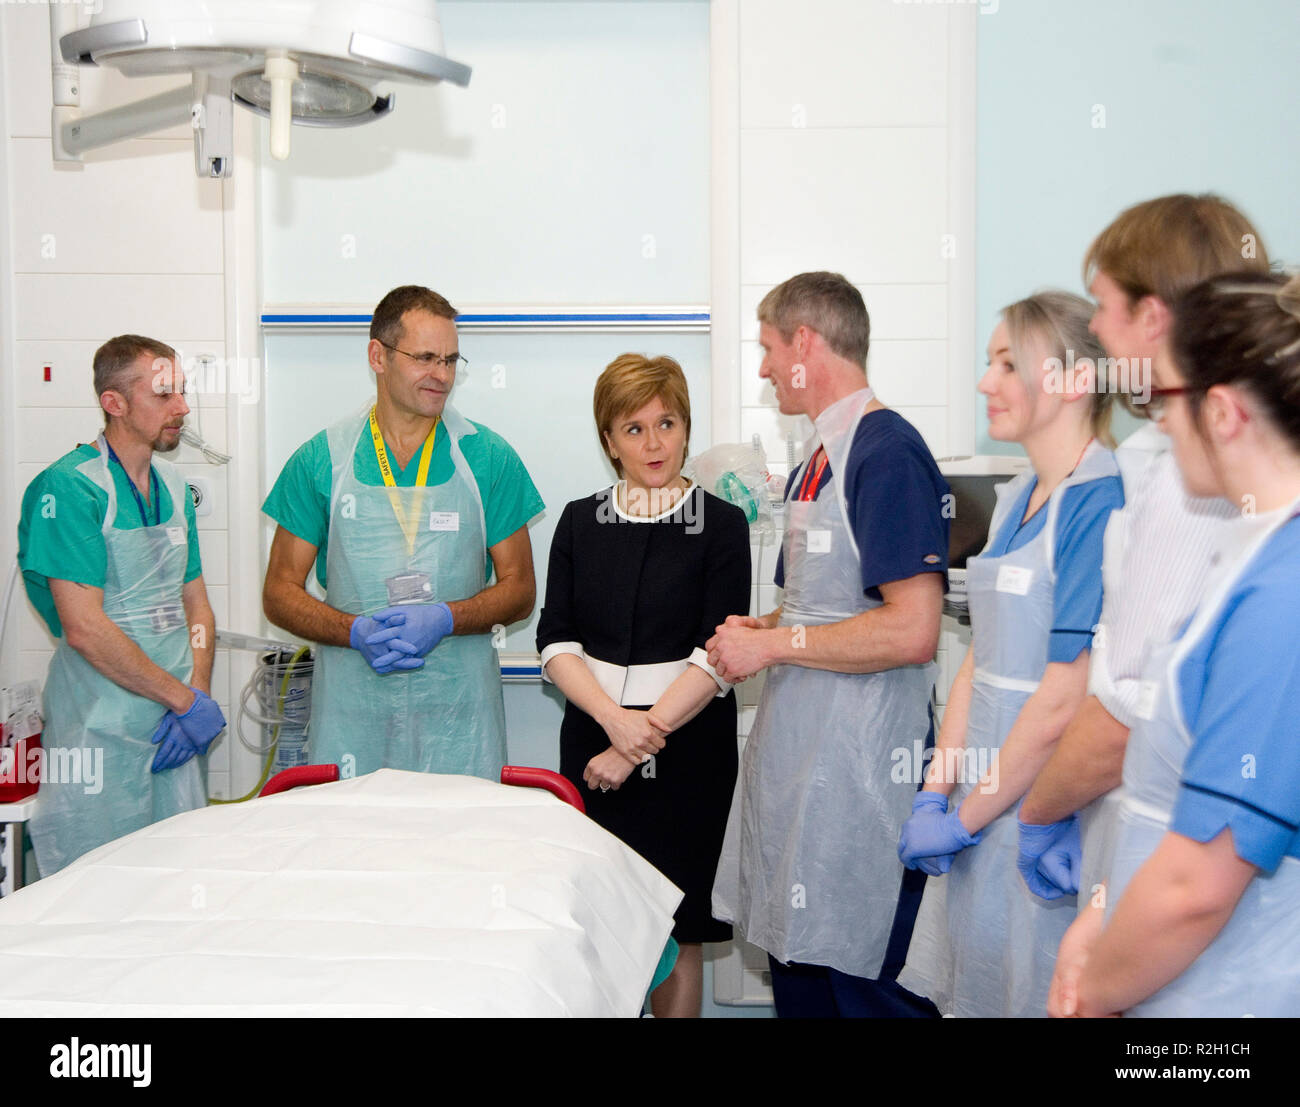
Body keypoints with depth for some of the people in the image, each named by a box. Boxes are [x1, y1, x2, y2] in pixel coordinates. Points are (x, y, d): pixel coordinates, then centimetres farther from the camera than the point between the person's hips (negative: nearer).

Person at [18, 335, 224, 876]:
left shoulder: (173, 485, 11)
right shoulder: (67, 488, -13)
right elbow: (85, 628, -19)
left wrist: (199, 695, -2)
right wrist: (186, 700, -15)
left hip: (176, 729, 7)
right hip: (100, 735, -7)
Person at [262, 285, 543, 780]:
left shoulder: (489, 458, 3)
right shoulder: (321, 460, 3)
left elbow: (519, 590, 6)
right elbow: (280, 592, 6)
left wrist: (445, 619, -13)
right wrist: (357, 632, -13)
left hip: (458, 707, 0)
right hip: (351, 709, 0)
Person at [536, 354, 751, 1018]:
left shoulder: (721, 525, -1)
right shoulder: (580, 522, 8)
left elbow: (718, 657, -9)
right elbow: (556, 642, 2)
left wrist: (639, 743, -15)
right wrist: (616, 718, -15)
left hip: (689, 745, -2)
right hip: (593, 738, 3)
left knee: (675, 933, 3)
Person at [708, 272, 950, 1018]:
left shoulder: (887, 453, -15)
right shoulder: (819, 459, 15)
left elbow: (911, 631, -23)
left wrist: (775, 644, -14)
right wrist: (761, 628, 6)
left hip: (857, 776, -9)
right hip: (797, 758, 9)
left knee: (851, 985, -1)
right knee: (795, 966, 16)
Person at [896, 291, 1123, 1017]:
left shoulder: (1101, 503, -19)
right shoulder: (1017, 499, 9)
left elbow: (1065, 701, -21)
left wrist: (967, 818, -12)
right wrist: (935, 795, 3)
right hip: (984, 802, 8)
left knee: (1032, 991, 8)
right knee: (967, 994, 19)